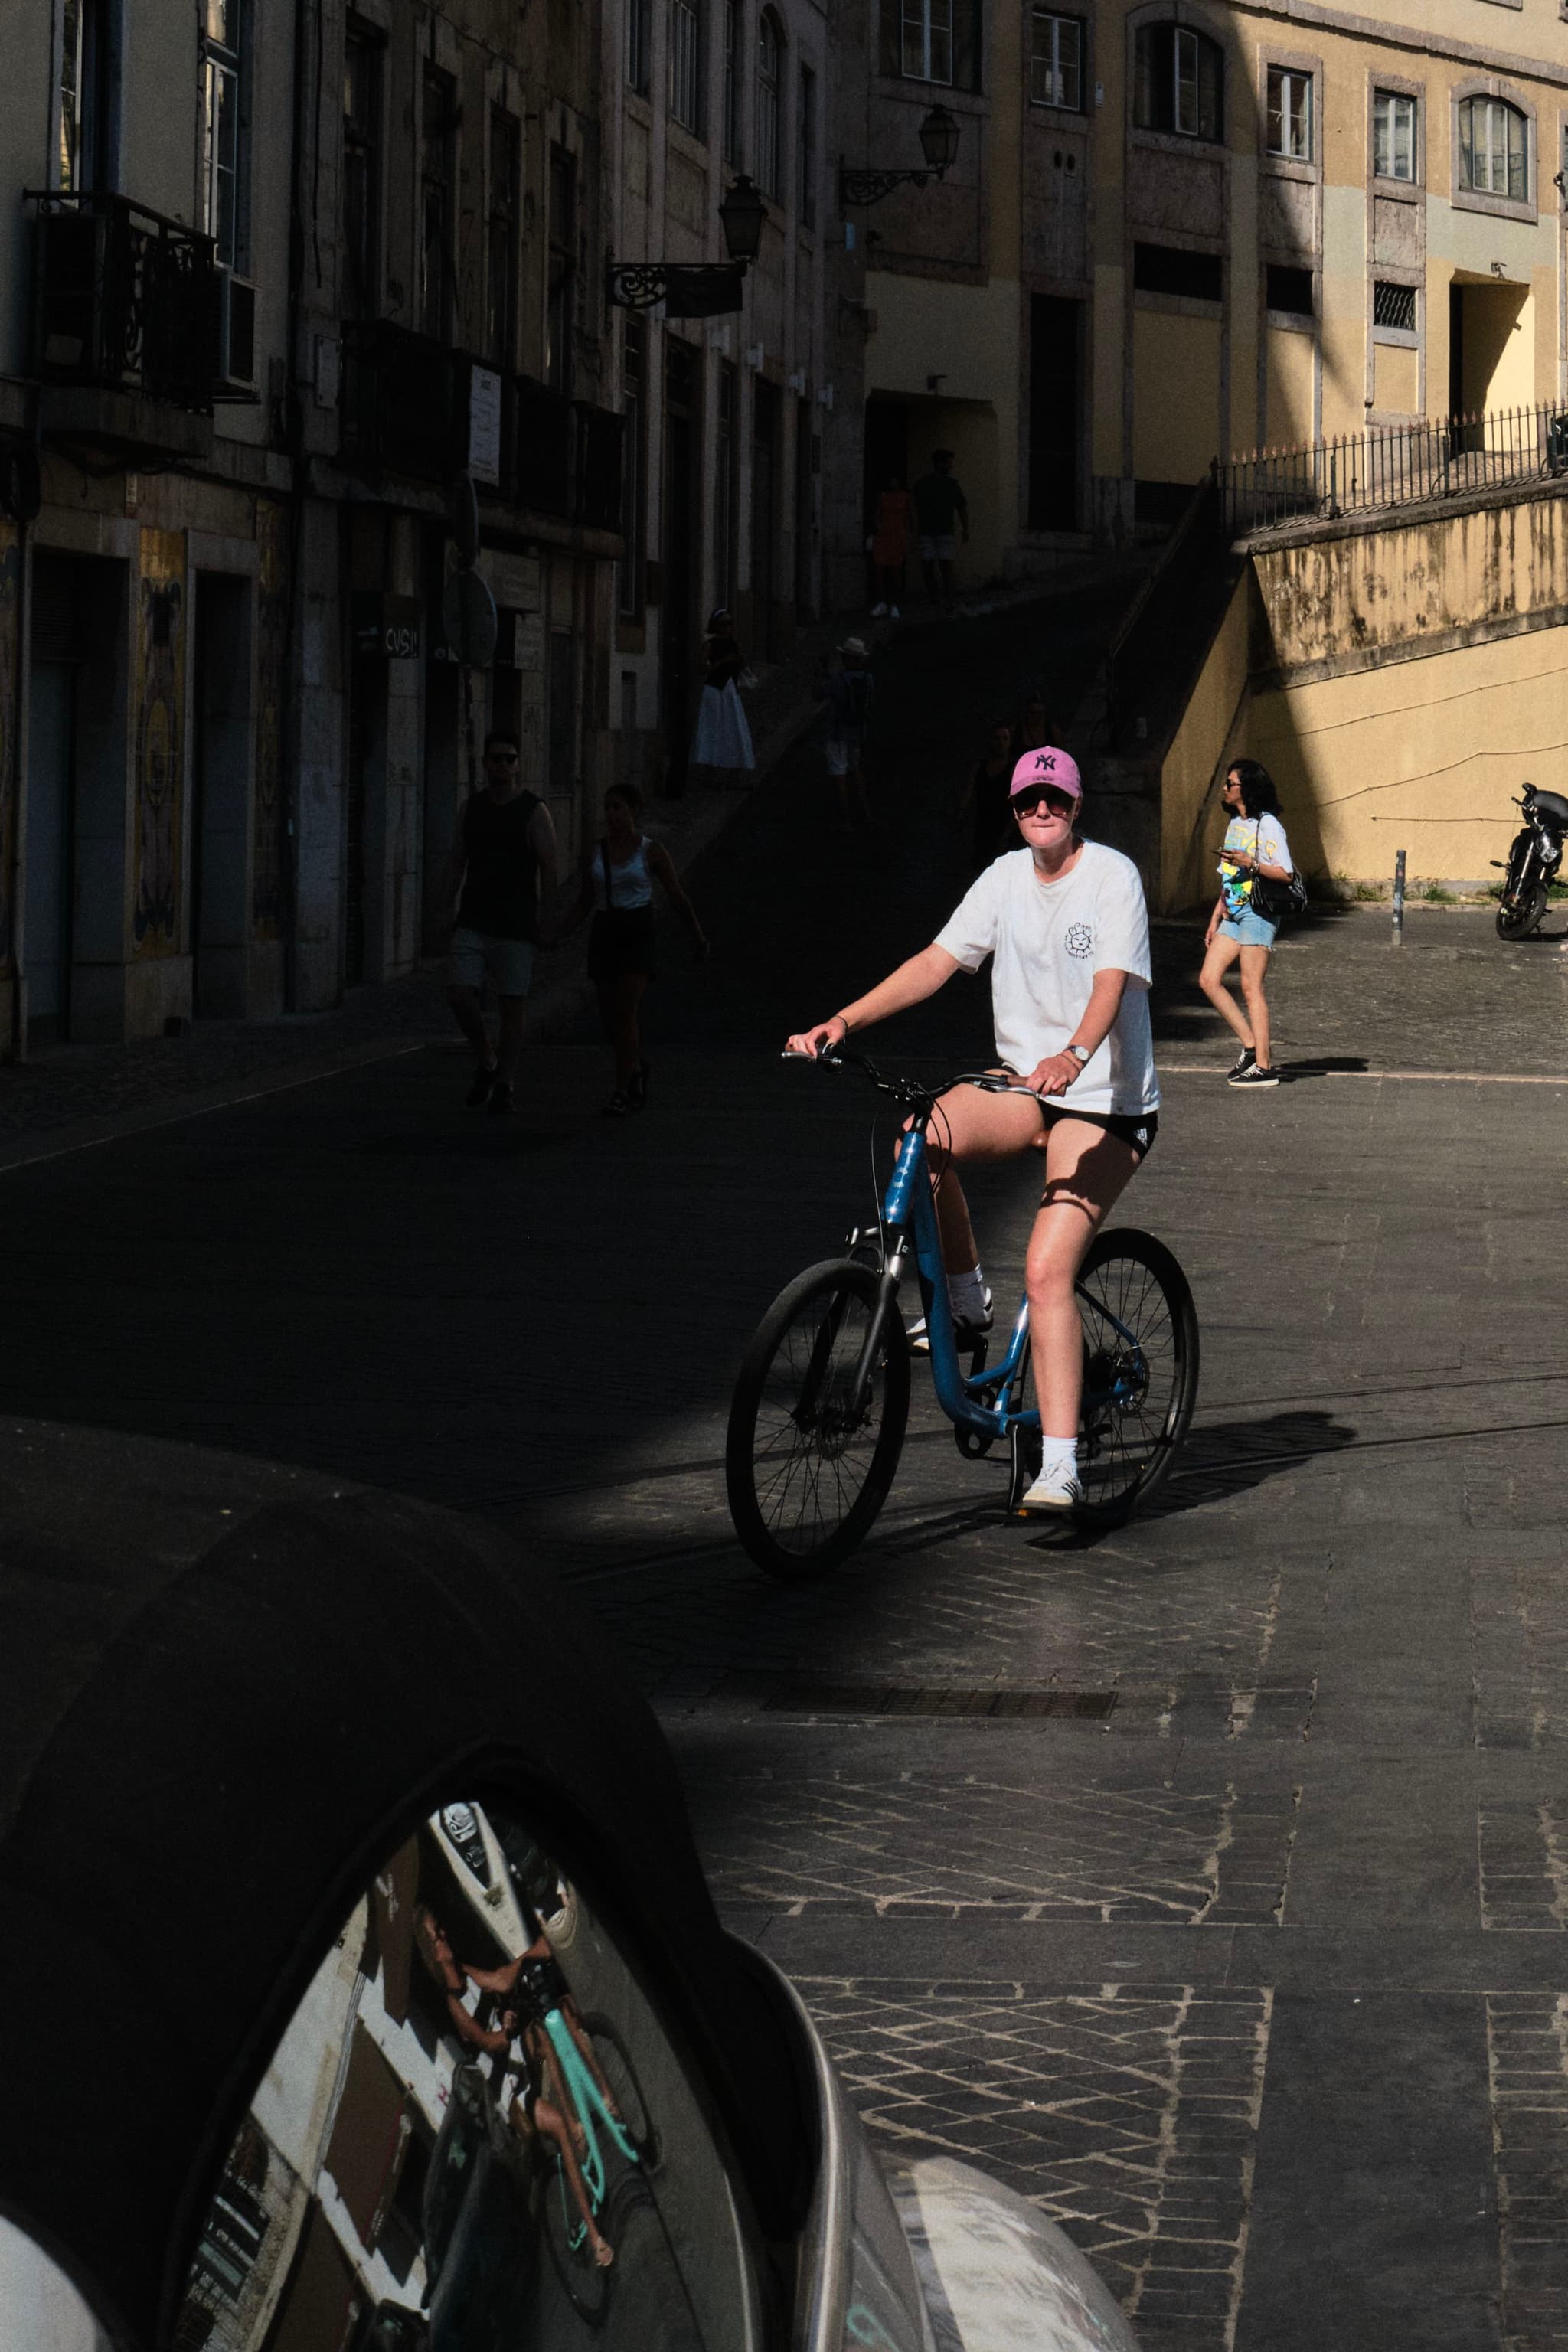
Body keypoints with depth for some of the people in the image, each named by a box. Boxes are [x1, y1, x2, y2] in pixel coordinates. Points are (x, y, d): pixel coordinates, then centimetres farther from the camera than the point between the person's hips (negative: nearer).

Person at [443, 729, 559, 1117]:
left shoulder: (535, 811, -8)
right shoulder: (472, 806, 7)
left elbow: (551, 869, -7)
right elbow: (457, 861, 11)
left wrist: (543, 924, -8)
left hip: (515, 926, -3)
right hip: (473, 924, 3)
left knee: (512, 1007, -2)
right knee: (459, 996, -11)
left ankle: (505, 1088, 12)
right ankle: (487, 1064, 13)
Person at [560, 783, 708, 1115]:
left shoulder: (652, 852, -2)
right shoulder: (594, 853, 8)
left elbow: (677, 897, 5)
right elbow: (585, 902, 14)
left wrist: (699, 937, 5)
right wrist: (560, 932, 3)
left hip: (638, 934, -4)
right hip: (604, 934, 4)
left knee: (625, 1014, -14)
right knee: (609, 1016, 6)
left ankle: (622, 1093, -11)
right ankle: (636, 1067, 35)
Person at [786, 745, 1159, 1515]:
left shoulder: (1112, 876, -10)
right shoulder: (1006, 878, 6)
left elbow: (1111, 985, -23)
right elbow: (936, 962, 2)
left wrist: (1071, 1058, -43)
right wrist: (842, 1021, -10)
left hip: (1103, 1103, -5)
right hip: (1022, 1084, 5)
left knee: (1047, 1272, -19)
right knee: (921, 1139, -26)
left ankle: (1059, 1468, -18)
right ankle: (965, 1302, -3)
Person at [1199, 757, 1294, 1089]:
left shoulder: (1267, 826, -9)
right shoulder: (1234, 824, 18)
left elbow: (1285, 874, -14)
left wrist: (1250, 863, -26)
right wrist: (1215, 920, 21)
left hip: (1257, 913, -9)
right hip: (1233, 913, 9)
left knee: (1251, 987, -8)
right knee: (1208, 980, 1)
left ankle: (1263, 1065, -4)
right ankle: (1252, 1046, 8)